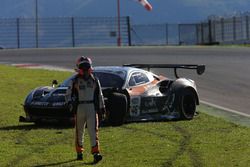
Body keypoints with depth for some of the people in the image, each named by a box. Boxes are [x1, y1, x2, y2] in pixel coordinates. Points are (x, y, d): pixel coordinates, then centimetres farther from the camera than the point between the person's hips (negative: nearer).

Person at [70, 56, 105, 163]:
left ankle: (95, 153, -17)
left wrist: (102, 107, 15)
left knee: (93, 130, -9)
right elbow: (71, 95, 2)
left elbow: (99, 94, 16)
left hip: (92, 107, 1)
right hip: (80, 107, -1)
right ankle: (79, 152, 22)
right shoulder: (75, 81, 2)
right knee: (79, 131, 8)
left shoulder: (94, 80, 9)